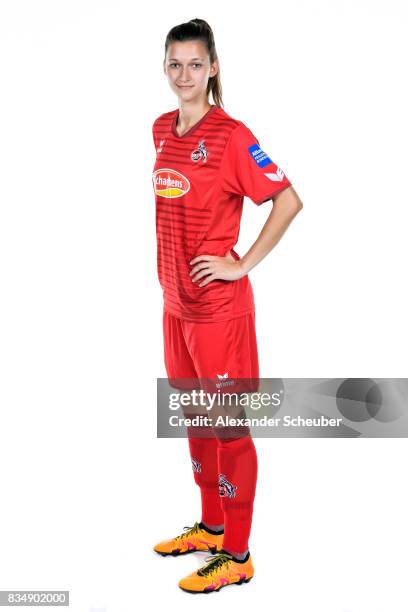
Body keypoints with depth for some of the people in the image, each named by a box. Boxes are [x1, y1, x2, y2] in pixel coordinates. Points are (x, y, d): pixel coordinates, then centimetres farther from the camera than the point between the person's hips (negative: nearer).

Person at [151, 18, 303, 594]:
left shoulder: (231, 135, -13)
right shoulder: (162, 130, 9)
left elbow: (289, 201, -16)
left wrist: (241, 265, -17)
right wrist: (169, 276, 12)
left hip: (220, 306, -8)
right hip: (176, 302, 8)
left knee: (228, 426, 2)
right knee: (193, 416, 18)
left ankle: (236, 555, 17)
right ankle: (211, 526, 36)